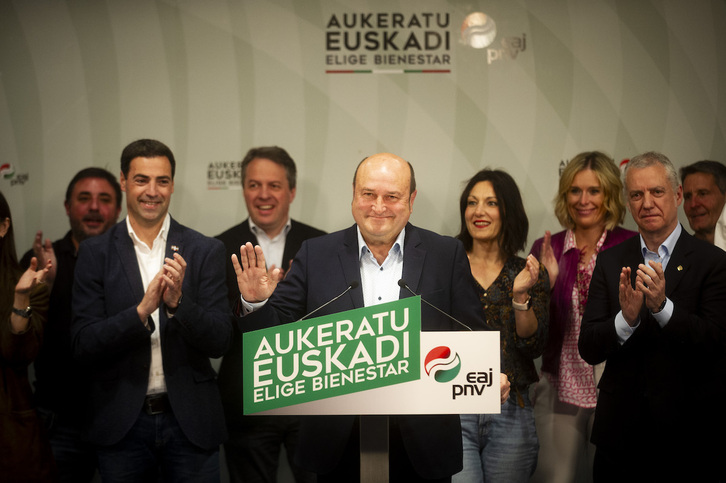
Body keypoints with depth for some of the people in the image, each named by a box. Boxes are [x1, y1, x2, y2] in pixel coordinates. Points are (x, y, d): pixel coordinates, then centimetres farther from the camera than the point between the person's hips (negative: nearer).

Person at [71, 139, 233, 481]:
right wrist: (142, 311, -21)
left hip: (190, 419, 0)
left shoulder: (205, 251, -1)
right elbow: (83, 346, -6)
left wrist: (178, 302, -21)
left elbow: (220, 342, -5)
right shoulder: (95, 253, -1)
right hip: (122, 423, 0)